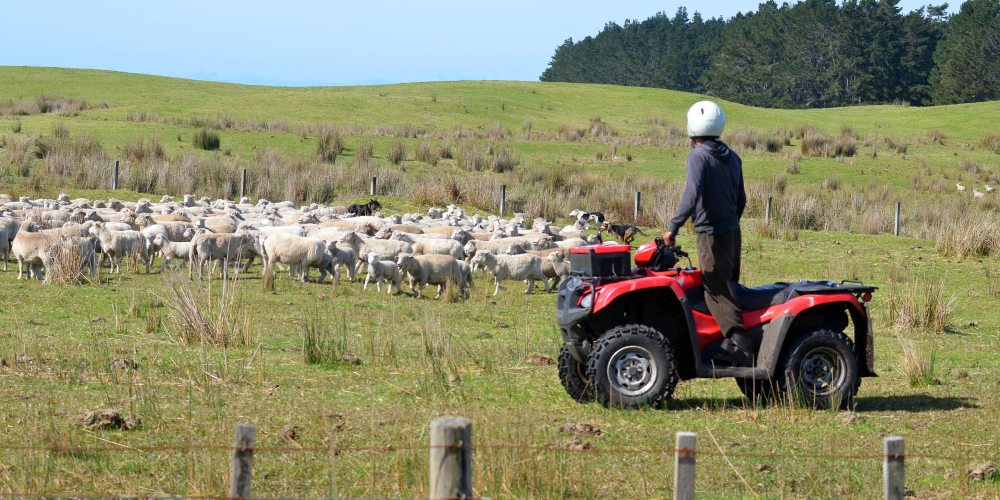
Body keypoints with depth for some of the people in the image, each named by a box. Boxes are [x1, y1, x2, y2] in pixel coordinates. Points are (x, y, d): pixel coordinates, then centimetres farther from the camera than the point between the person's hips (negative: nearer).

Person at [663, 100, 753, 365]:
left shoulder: (699, 156, -12)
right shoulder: (731, 157, 12)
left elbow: (692, 195, -23)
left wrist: (673, 227, -19)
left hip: (711, 233, -8)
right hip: (733, 231, 8)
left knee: (716, 290, -8)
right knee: (728, 286, 14)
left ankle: (739, 341, -19)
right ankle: (737, 340, 11)